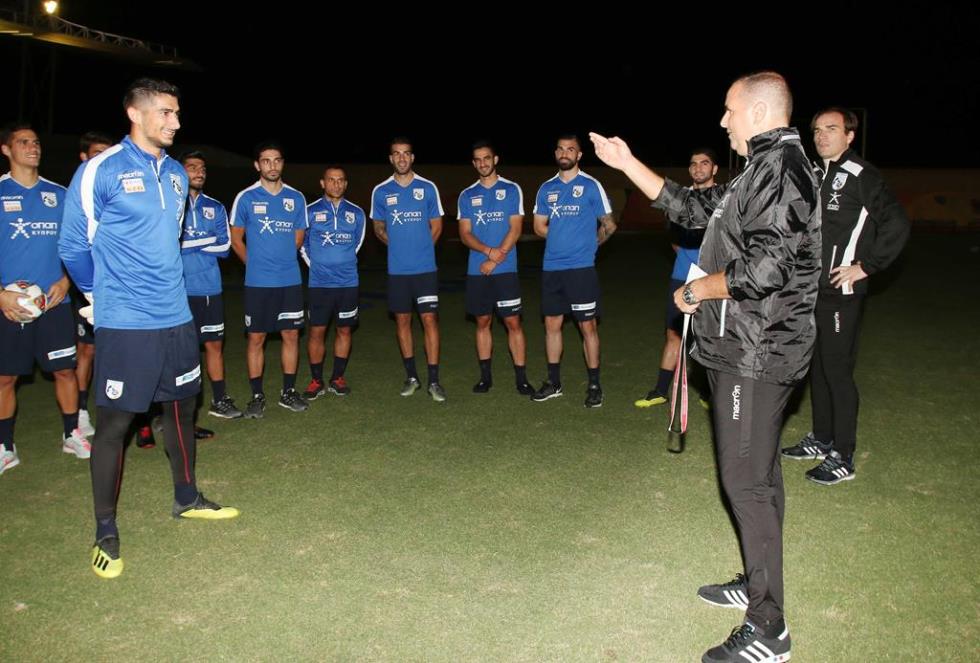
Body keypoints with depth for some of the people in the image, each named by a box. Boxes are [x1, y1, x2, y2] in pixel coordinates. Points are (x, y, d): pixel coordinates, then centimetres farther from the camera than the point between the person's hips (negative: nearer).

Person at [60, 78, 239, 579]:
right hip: (124, 324, -6)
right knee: (114, 423, 1)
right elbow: (72, 245, -3)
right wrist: (98, 295, 9)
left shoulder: (176, 175, 9)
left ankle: (187, 498, 35)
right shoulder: (100, 171, -10)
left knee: (182, 407, 16)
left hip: (175, 317, 6)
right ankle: (105, 531, 15)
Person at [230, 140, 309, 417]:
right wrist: (256, 264, 7)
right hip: (257, 282, -2)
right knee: (256, 338, 3)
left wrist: (282, 261, 10)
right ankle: (257, 396, 13)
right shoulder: (246, 198, -3)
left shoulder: (296, 198, 4)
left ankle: (289, 391, 19)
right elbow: (236, 239, 5)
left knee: (291, 335, 7)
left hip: (290, 280, 3)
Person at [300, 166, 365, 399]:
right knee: (317, 331, 0)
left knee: (344, 331, 8)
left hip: (348, 283, 2)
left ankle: (337, 379, 20)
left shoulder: (356, 213, 5)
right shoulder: (311, 212, -1)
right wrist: (317, 265, 8)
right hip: (320, 283, -2)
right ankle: (317, 381, 11)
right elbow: (302, 244, 8)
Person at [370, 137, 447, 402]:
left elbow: (436, 225, 8)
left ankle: (434, 380, 0)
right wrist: (400, 247, 7)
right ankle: (411, 376, 21)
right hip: (397, 269, 2)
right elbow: (379, 228, 15)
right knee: (402, 320, 8)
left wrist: (420, 249, 5)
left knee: (429, 319, -5)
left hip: (425, 268, -2)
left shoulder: (427, 188, 1)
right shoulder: (381, 191, 4)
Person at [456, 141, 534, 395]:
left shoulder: (511, 190, 3)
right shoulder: (467, 195, 10)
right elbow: (465, 234, 4)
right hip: (476, 271, 3)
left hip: (505, 269, -3)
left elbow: (515, 230, -4)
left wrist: (495, 260, -11)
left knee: (513, 322, -3)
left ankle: (521, 377, 2)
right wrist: (489, 250, -14)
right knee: (482, 322, 8)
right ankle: (485, 376, 17)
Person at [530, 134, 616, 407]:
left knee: (588, 325, -1)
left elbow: (608, 225, 4)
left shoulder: (591, 186, -1)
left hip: (581, 267, -4)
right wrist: (564, 238, 8)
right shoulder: (547, 188, 10)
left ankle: (594, 385, 9)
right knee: (552, 324, 9)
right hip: (551, 267, 4)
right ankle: (553, 382, 21)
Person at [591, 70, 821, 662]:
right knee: (758, 473, 18)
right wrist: (627, 163, 22)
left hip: (756, 354, -11)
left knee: (746, 479, -6)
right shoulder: (764, 170, 16)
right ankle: (759, 585, 34)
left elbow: (763, 270, -27)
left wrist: (695, 290, -11)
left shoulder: (780, 169, -16)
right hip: (749, 350, 11)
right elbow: (694, 208, 23)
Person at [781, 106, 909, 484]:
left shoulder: (861, 176, -11)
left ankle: (842, 458, 6)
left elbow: (897, 225, -19)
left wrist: (866, 266, -16)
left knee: (837, 371, -4)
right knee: (818, 367, 16)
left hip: (841, 294, -8)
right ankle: (821, 439, 30)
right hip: (813, 290, 8)